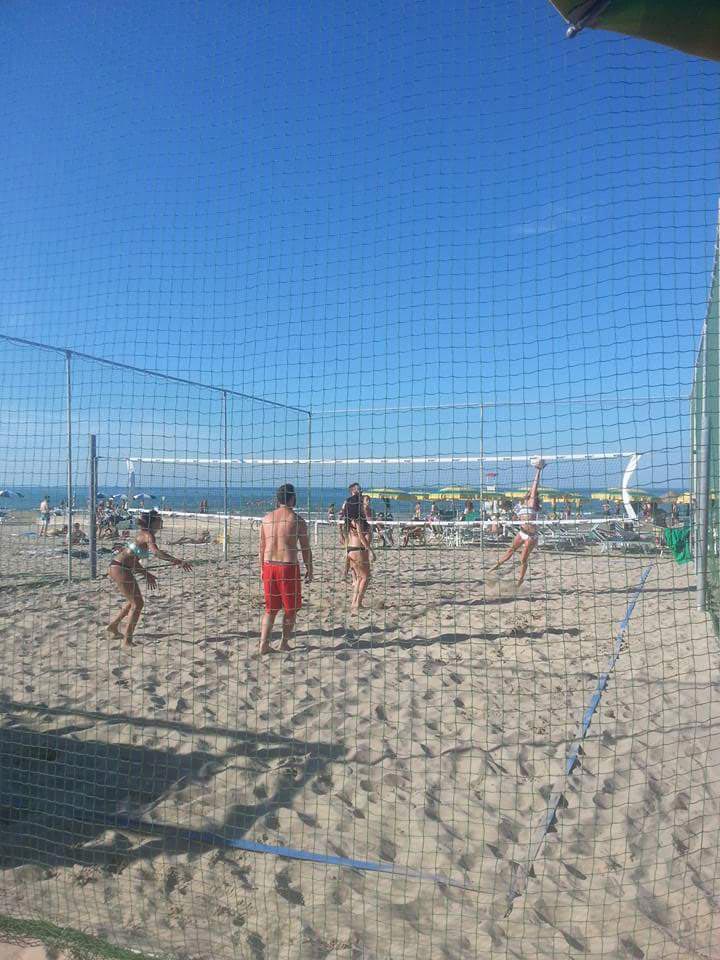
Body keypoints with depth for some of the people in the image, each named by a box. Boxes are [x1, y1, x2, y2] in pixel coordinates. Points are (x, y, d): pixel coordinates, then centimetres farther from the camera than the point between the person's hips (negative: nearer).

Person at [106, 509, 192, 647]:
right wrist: (179, 562, -34)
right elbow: (156, 552, -33)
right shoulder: (148, 535, -13)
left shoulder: (143, 535, 15)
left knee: (134, 601, 22)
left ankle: (113, 625, 35)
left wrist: (147, 574, 24)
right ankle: (128, 640, 2)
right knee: (138, 603, -2)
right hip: (120, 569, -9)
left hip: (116, 567, 9)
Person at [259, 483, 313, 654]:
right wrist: (309, 569, 6)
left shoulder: (267, 518, 5)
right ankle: (285, 643, 18)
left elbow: (262, 547, 11)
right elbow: (305, 548, -4)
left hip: (269, 566, 5)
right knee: (291, 608, 13)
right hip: (288, 566, -4)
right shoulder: (297, 520, -8)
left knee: (270, 609, 15)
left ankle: (264, 644, 10)